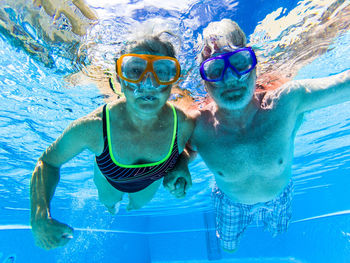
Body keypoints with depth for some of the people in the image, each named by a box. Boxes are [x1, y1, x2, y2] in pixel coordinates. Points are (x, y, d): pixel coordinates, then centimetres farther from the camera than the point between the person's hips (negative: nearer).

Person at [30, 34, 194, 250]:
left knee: (139, 204, 36)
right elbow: (48, 162, -24)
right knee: (108, 201, 35)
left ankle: (132, 205, 76)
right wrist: (40, 218, -36)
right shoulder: (92, 128, -43)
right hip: (110, 179, -1)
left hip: (150, 183, 2)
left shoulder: (183, 125, -37)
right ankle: (112, 205, 75)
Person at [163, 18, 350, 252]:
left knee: (277, 232, 35)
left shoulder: (286, 103, -36)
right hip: (231, 204, 0)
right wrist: (180, 165, -31)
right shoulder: (197, 128, -35)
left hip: (279, 197, 1)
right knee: (228, 248, 29)